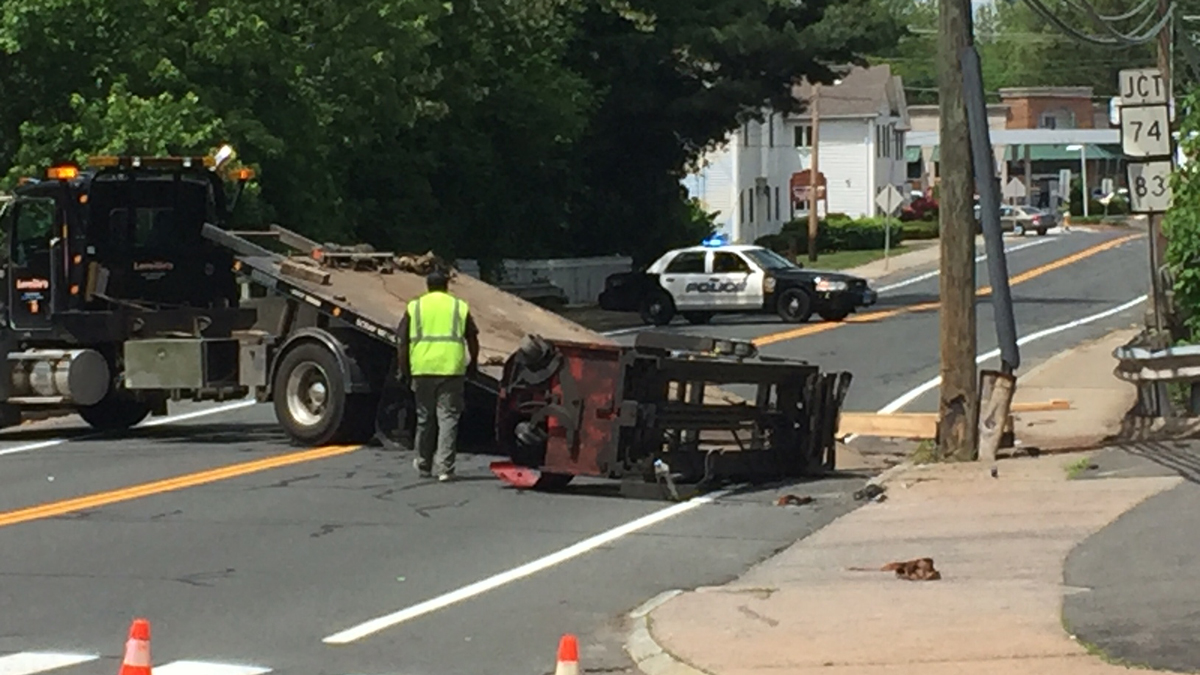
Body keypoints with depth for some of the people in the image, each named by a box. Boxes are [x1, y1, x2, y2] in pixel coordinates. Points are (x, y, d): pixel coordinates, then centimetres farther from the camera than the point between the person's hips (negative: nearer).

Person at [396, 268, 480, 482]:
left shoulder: (414, 307, 8)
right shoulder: (460, 307, 8)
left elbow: (403, 343, 4)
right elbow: (472, 340, 8)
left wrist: (404, 371, 9)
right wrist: (473, 364, 22)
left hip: (422, 369, 1)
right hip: (451, 369, -1)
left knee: (424, 418, 13)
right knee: (448, 418, -1)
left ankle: (423, 465, 25)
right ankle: (445, 468, -9)